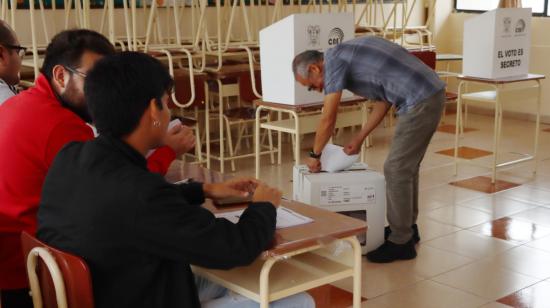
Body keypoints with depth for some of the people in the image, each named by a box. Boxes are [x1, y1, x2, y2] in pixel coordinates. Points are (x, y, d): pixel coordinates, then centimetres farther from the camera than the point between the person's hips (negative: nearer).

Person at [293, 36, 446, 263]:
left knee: (397, 170, -2)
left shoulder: (334, 59, -8)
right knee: (407, 167, 20)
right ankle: (407, 227, 32)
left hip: (420, 101, -10)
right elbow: (383, 100, 23)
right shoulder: (347, 55, 20)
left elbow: (328, 119, -6)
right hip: (431, 94, 10)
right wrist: (359, 138, 23)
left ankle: (400, 242, 6)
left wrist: (314, 155, 8)